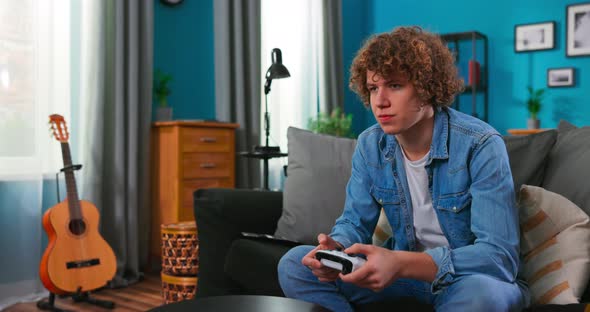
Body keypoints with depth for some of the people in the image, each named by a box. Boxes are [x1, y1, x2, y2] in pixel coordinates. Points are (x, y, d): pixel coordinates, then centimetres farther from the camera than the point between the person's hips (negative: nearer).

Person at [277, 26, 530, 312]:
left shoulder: (480, 145, -23)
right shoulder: (369, 146, -5)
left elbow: (500, 256, -29)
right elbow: (354, 222, 0)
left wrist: (400, 264, -42)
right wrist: (337, 248, -26)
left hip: (470, 276, -4)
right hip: (407, 269, 4)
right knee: (294, 265, -9)